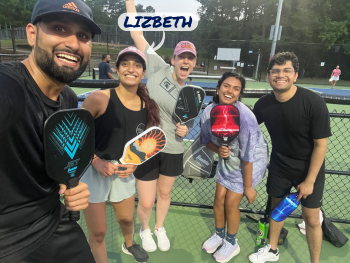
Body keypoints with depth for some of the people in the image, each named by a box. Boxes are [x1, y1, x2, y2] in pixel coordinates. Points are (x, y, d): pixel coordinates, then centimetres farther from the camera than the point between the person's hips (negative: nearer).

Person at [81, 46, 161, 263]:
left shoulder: (147, 107, -5)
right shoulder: (98, 99, -19)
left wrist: (134, 163, -7)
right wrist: (96, 161, -20)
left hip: (125, 171, 4)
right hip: (93, 170, -4)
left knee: (126, 219, 25)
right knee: (98, 232, 7)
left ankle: (129, 245, 59)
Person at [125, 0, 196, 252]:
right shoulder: (158, 68, -9)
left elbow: (188, 122, 10)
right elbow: (136, 32, -8)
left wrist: (185, 129, -12)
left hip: (173, 151, 3)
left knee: (165, 194, 22)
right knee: (146, 202, 7)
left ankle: (160, 228, 53)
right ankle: (145, 229, 45)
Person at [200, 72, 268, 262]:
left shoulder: (245, 118, -33)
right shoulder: (209, 111, -17)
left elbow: (247, 157, -25)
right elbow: (206, 139, -1)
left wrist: (248, 186, -15)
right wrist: (219, 150, -22)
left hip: (250, 163, -5)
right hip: (227, 159, 5)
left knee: (230, 203, 2)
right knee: (218, 199, 11)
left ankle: (231, 243, 32)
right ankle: (219, 235, 41)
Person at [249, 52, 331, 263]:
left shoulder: (314, 103, -24)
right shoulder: (263, 104, -15)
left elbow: (320, 145, -18)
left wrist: (309, 181, -15)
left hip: (309, 168, -3)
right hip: (279, 165, 3)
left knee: (311, 219, 4)